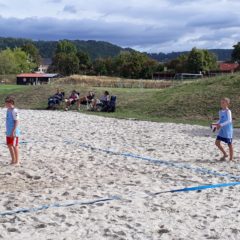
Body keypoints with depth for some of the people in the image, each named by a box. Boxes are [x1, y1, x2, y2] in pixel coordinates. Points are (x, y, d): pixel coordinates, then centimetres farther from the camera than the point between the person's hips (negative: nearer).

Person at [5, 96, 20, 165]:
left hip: (14, 132, -9)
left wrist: (13, 131, -22)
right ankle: (13, 160, 26)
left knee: (15, 146, -1)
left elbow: (17, 121, -19)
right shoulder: (8, 110, 11)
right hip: (9, 132, 9)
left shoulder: (14, 111, -16)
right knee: (9, 145, 14)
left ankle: (17, 161, 9)